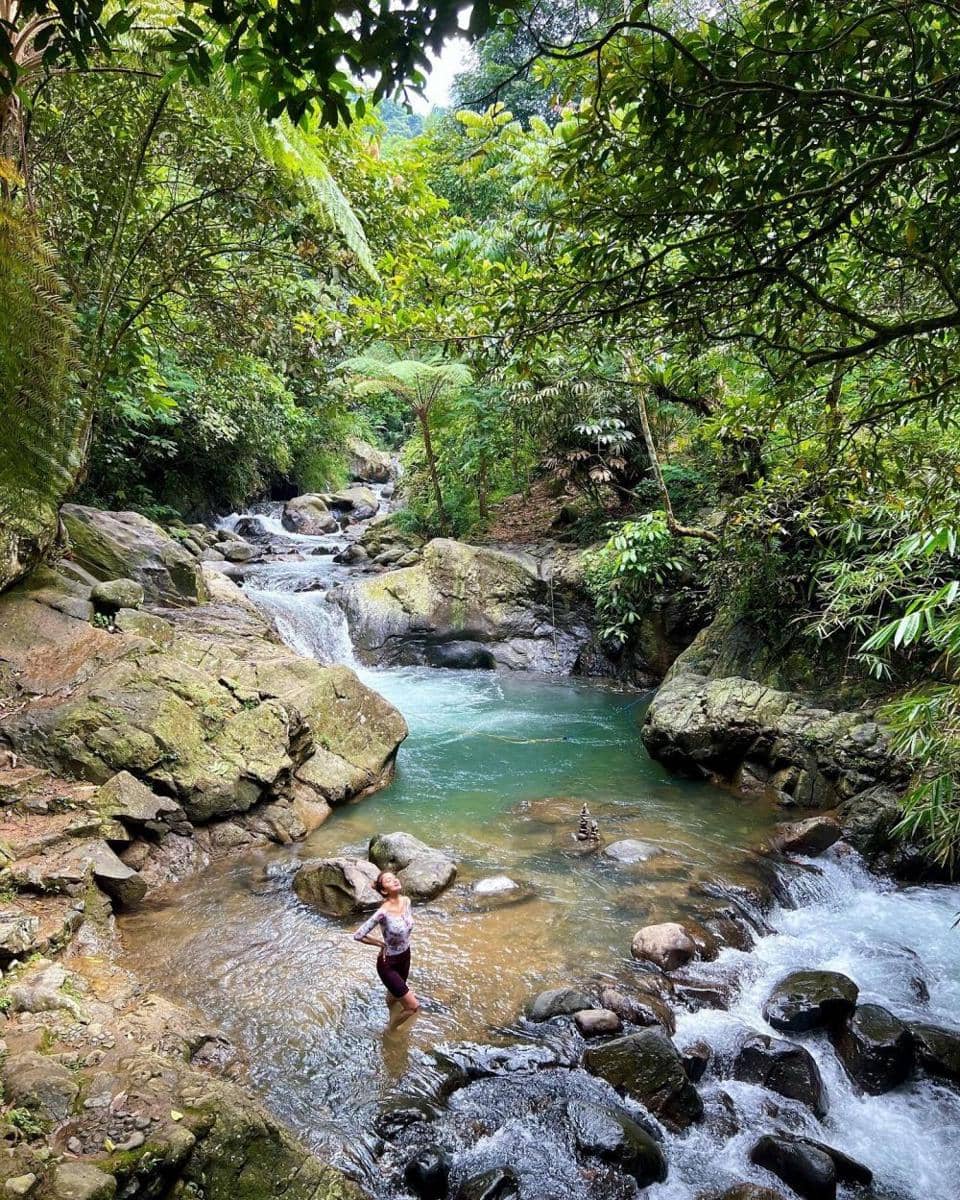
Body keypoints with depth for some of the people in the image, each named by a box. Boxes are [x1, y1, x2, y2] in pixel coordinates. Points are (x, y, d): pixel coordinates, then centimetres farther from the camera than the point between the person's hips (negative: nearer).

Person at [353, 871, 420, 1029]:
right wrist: (382, 944, -12)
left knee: (394, 996, 28)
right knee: (413, 1006, 0)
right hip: (388, 963, -6)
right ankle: (392, 1030, 28)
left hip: (405, 958, 6)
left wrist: (404, 942, 6)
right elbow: (358, 935, -25)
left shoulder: (406, 901, -10)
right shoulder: (383, 912, -31)